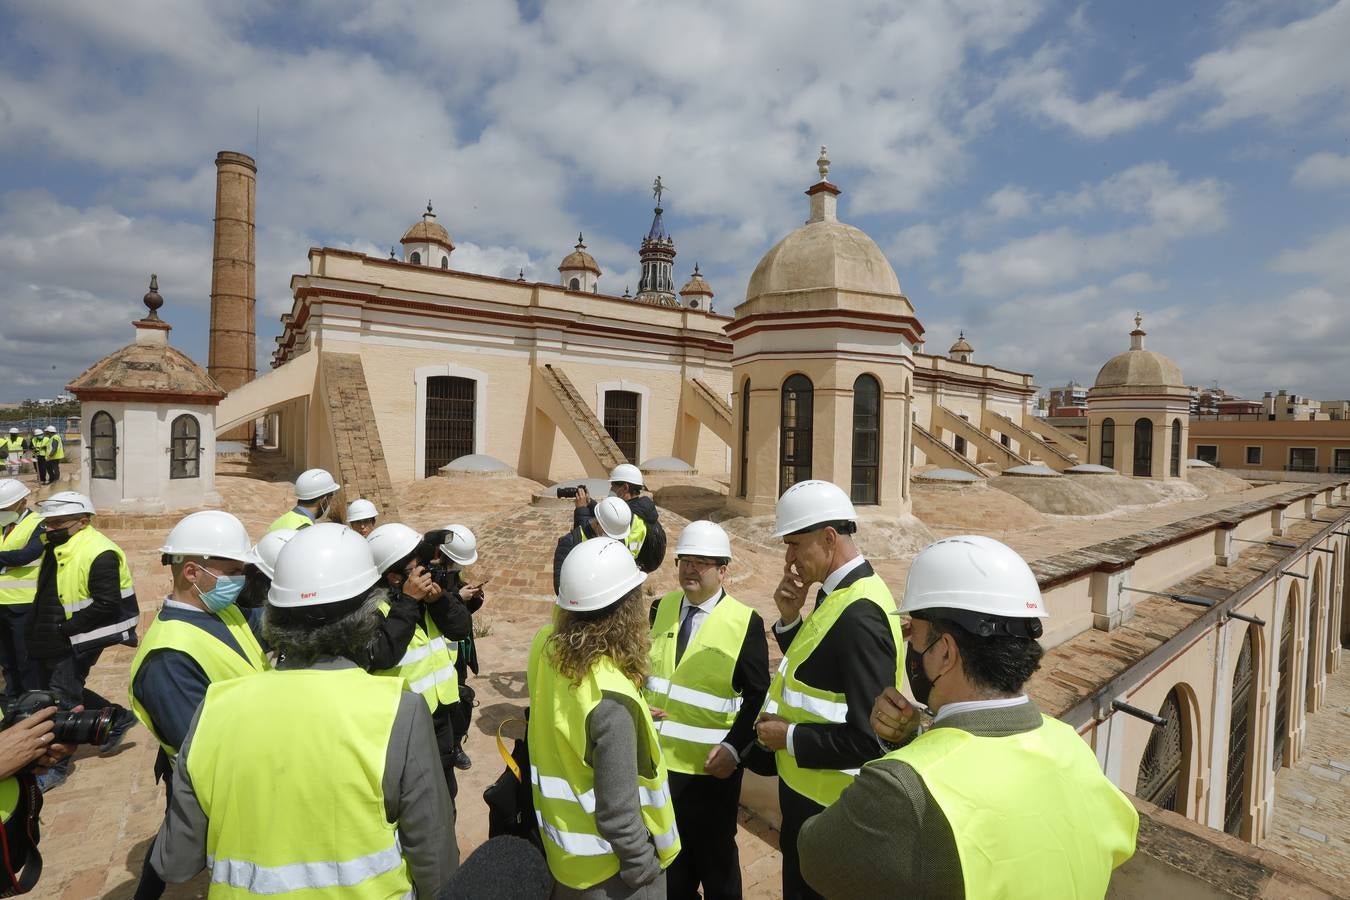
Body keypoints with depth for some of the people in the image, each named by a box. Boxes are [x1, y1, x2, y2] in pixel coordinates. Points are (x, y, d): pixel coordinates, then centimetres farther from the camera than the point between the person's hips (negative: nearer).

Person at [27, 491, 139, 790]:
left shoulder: (99, 553, -24)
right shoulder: (55, 546, 6)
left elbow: (107, 604, -25)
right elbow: (48, 594, 19)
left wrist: (65, 628, -20)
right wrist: (40, 628, 9)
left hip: (76, 641, -10)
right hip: (50, 640, 10)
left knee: (62, 699, 0)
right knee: (53, 692, 19)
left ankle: (57, 764, 16)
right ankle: (117, 717, 33)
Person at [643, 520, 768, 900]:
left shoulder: (746, 622, -13)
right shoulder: (660, 609, 0)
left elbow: (758, 697, -10)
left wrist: (734, 748, -18)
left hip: (710, 767, -4)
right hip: (657, 758, 4)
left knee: (715, 855, 19)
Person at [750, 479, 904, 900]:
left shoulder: (857, 615, -29)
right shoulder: (841, 591, 0)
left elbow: (870, 739, -29)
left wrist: (788, 737, -19)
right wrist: (790, 618, -6)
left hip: (829, 806, -8)